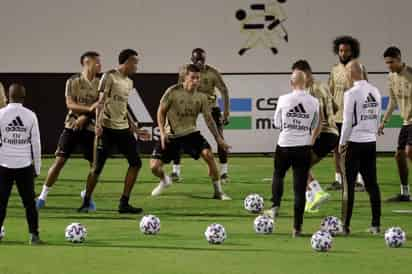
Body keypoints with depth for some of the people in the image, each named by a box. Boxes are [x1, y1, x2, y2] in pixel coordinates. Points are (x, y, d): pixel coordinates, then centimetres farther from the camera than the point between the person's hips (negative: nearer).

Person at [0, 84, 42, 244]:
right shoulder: (30, 116, -1)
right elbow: (36, 144, 3)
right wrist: (37, 168, 11)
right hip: (25, 166, 1)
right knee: (29, 202, 6)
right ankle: (34, 235, 2)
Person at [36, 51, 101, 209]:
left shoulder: (100, 84, 3)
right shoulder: (73, 82, -5)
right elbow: (70, 104, -14)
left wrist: (85, 117, -20)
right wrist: (89, 108, -26)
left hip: (90, 128, 3)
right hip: (71, 127, -3)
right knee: (59, 161, -6)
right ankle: (43, 196, 3)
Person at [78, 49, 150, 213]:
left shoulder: (129, 82, 16)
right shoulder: (110, 77, -7)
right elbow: (101, 102, -11)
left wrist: (136, 130, 22)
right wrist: (98, 124, -23)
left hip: (123, 128, 8)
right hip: (107, 128, -8)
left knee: (136, 163, 0)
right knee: (97, 167, -5)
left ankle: (124, 203, 5)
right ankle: (86, 203, 9)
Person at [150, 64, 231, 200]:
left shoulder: (201, 97, -5)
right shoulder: (173, 92, -14)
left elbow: (208, 118, 3)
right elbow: (161, 111, -6)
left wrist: (219, 138, -1)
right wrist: (162, 132, -15)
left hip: (191, 133, 1)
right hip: (171, 135, -1)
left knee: (208, 154, -23)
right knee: (154, 166, -10)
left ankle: (218, 191, -11)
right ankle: (164, 181, 30)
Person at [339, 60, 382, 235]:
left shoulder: (352, 94, -14)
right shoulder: (375, 92, 6)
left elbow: (348, 121, -12)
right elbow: (378, 118, 12)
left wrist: (342, 143, -2)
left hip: (354, 142, -6)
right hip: (371, 142, 6)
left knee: (348, 185, 0)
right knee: (372, 183, 9)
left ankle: (346, 225, 1)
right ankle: (376, 224, 9)